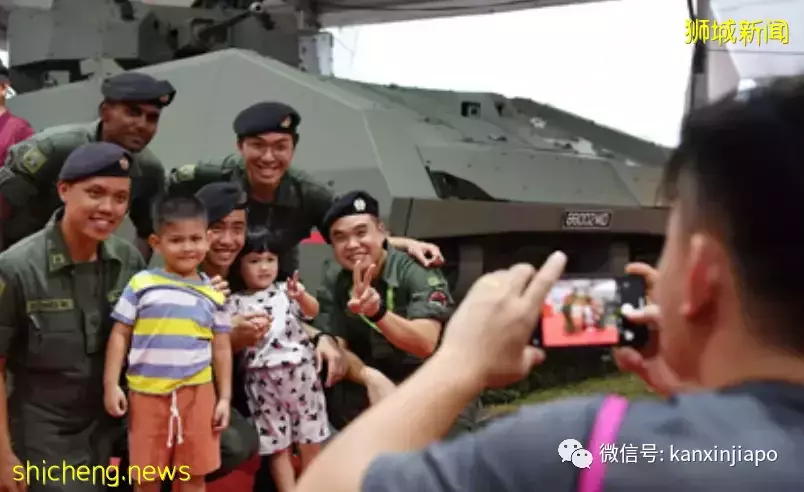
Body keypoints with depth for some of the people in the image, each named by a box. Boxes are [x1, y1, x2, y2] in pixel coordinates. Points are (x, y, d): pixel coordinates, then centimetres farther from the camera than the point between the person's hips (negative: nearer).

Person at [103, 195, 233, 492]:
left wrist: (224, 398, 6)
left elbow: (221, 349, 9)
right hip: (147, 392, -1)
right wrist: (111, 385, -3)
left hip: (196, 393, 1)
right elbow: (120, 336, 2)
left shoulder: (214, 295, 4)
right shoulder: (142, 284, -2)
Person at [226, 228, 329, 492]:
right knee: (279, 446, 5)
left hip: (301, 373, 1)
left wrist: (301, 296, -33)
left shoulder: (286, 290, 6)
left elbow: (313, 310, -12)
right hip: (264, 381, -1)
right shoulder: (236, 302, 4)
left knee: (311, 442, 9)